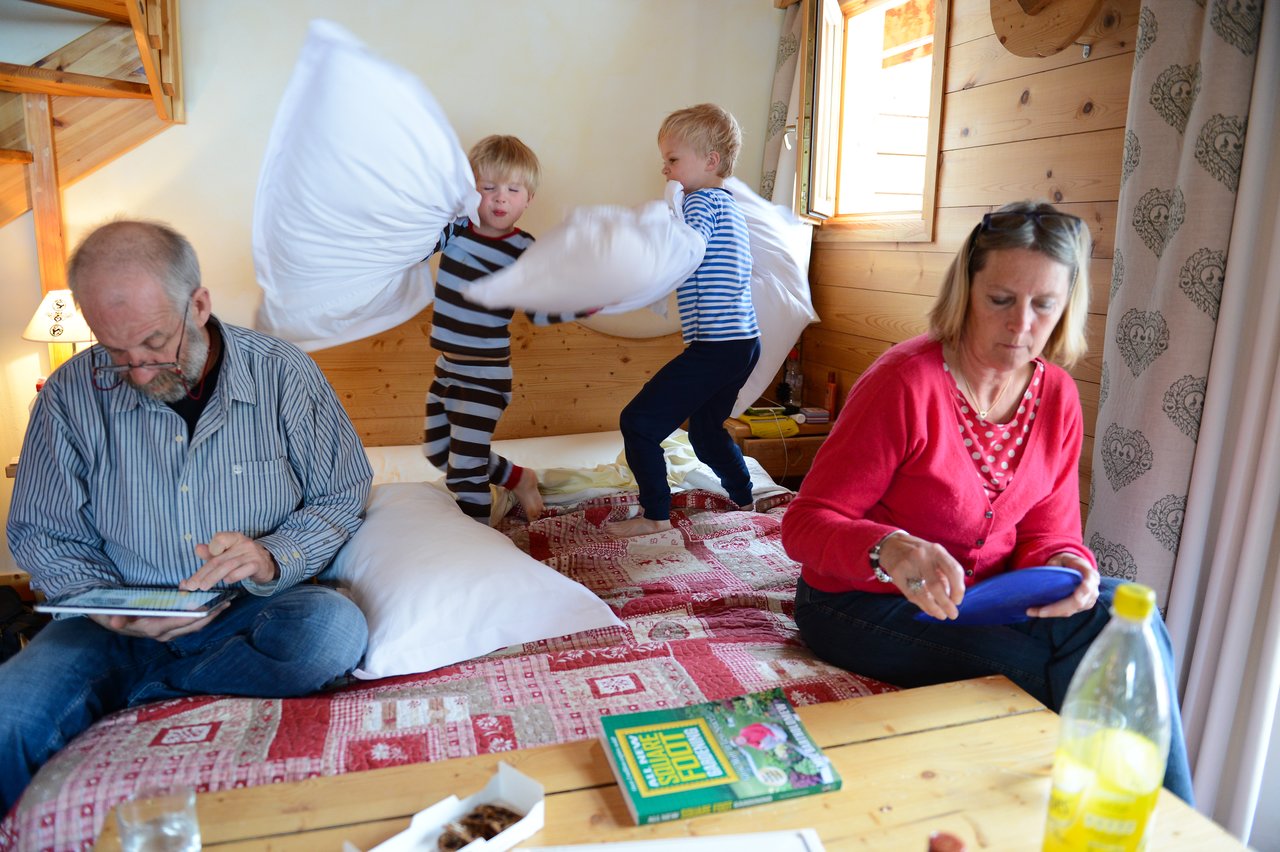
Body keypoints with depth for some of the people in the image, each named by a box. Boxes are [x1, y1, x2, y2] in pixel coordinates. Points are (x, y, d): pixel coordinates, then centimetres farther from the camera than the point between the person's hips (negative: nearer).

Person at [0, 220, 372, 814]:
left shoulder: (284, 374, -7)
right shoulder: (72, 395, -3)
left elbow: (341, 497, -1)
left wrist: (273, 558, -21)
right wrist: (110, 607, -16)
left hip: (255, 611, 0)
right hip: (121, 627, 1)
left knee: (334, 628, -32)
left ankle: (122, 699, -15)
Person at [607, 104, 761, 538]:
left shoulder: (700, 202, -10)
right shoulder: (731, 207, 19)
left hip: (715, 347, -10)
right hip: (744, 342, 10)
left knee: (638, 421, -4)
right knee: (707, 431, 26)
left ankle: (655, 515, 2)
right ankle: (745, 502, 39)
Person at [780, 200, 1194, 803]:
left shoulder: (1058, 397, 0)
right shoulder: (905, 382, -21)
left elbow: (1047, 534, 3)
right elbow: (805, 523, -21)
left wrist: (1070, 565, -22)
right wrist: (890, 550, -41)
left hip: (985, 596, 6)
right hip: (865, 605, -5)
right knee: (1062, 661, -25)